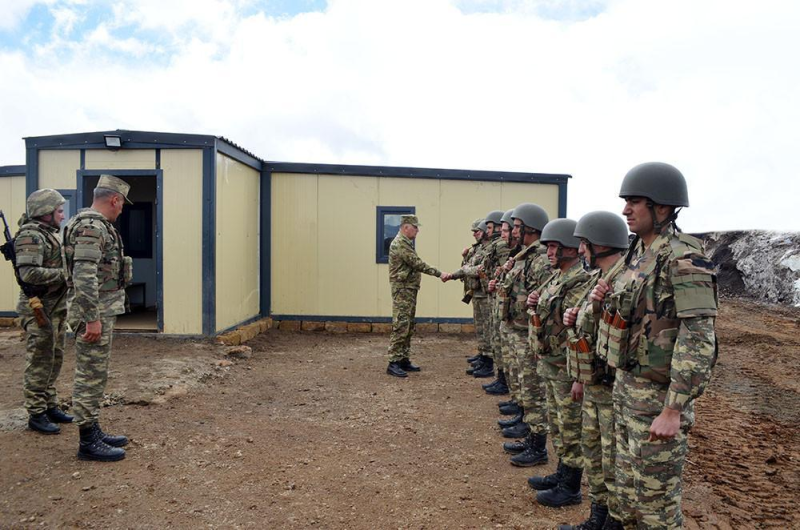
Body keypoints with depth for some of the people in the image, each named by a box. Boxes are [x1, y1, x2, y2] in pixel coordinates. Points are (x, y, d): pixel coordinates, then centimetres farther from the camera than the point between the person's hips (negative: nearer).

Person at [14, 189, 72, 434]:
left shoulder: (49, 234, 15)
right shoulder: (30, 236, -15)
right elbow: (29, 273, -26)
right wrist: (64, 274, -18)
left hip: (56, 307, 9)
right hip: (39, 309, -9)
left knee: (54, 360, 16)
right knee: (39, 363, -2)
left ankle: (50, 406, 27)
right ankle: (36, 414, 8)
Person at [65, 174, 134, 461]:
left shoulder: (95, 225, 15)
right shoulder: (92, 227, -18)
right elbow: (84, 276, -25)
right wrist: (92, 318, -25)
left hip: (101, 311, 10)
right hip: (95, 312, -10)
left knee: (93, 375, 15)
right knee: (91, 376, -3)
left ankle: (94, 430, 25)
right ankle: (88, 442, 7)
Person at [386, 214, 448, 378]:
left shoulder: (406, 243, 17)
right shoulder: (399, 244, -15)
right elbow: (418, 264, -21)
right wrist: (439, 274, -20)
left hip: (410, 290, 10)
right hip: (402, 290, -10)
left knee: (409, 328, 11)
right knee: (401, 327, -10)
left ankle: (404, 360, 17)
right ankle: (393, 363, -6)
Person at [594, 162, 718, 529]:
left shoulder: (684, 259, -18)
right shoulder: (640, 252, 8)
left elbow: (698, 339, -22)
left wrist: (673, 410, -24)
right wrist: (607, 300, -1)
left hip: (657, 393, -8)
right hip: (626, 384, 8)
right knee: (628, 489, 20)